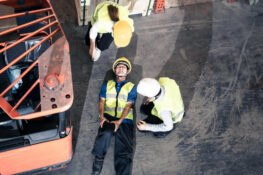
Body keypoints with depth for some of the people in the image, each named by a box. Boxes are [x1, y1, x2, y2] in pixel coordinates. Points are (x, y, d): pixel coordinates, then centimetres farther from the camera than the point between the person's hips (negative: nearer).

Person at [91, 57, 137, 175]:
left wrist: (119, 121, -11)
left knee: (124, 148, -16)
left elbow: (129, 105, 4)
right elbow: (102, 100, 12)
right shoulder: (107, 84, 23)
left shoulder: (131, 87, 17)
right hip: (108, 117, 0)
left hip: (124, 120, 0)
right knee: (106, 133, -33)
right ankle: (99, 158, -14)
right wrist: (102, 117, -7)